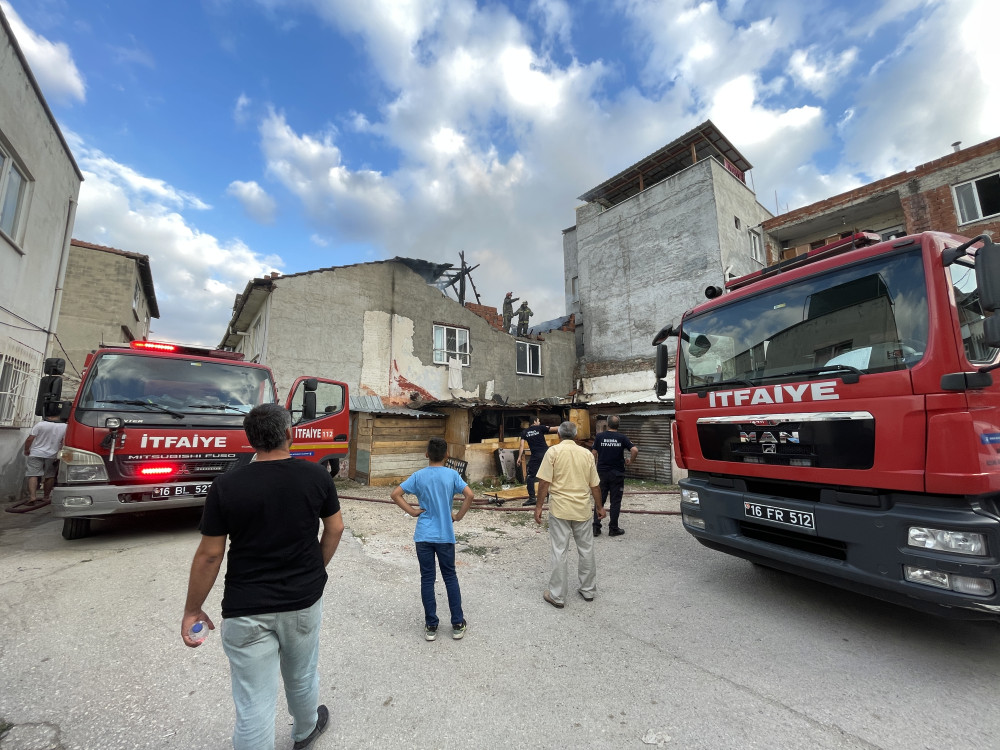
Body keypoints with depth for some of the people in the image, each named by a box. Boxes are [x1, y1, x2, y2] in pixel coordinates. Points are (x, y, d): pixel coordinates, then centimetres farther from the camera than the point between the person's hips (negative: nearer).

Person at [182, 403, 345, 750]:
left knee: (254, 706, 12)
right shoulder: (316, 475, -11)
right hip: (303, 601, 2)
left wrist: (192, 610, 6)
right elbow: (335, 529, -2)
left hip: (246, 609, -2)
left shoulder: (226, 485, -13)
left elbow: (209, 555, -8)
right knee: (301, 678, 27)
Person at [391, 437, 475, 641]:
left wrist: (412, 511, -1)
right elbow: (469, 495, -17)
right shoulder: (452, 474, -7)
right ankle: (458, 624, 20)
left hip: (423, 536, 0)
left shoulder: (418, 476, -4)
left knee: (427, 579, 11)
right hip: (445, 536, 0)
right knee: (450, 578, 13)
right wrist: (458, 516, -5)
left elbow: (395, 494, -7)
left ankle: (431, 626, 20)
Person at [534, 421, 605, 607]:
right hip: (582, 509, 3)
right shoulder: (587, 453, 4)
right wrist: (599, 506, 21)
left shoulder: (553, 451, -7)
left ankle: (557, 596, 14)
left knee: (559, 552, 5)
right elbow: (595, 485, 8)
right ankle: (588, 590, 31)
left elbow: (544, 482, -12)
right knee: (586, 550, 17)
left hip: (560, 508, -3)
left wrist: (539, 506, -4)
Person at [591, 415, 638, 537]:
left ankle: (596, 527, 9)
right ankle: (613, 528, 13)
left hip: (602, 472, 1)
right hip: (617, 473, -1)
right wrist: (630, 461, 2)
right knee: (615, 501, 7)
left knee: (599, 500, 8)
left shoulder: (599, 436, -2)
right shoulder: (622, 438, -3)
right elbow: (635, 450, -14)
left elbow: (593, 454, -2)